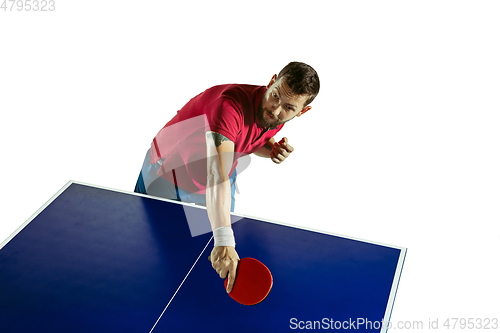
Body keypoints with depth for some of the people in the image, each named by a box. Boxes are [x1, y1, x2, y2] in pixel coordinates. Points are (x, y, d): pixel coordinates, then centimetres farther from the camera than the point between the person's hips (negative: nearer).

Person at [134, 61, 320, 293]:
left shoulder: (277, 119, -17)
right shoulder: (232, 104, -43)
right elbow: (216, 172, -56)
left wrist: (272, 150, -17)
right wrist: (224, 241, -67)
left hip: (222, 184, 5)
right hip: (168, 177, -5)